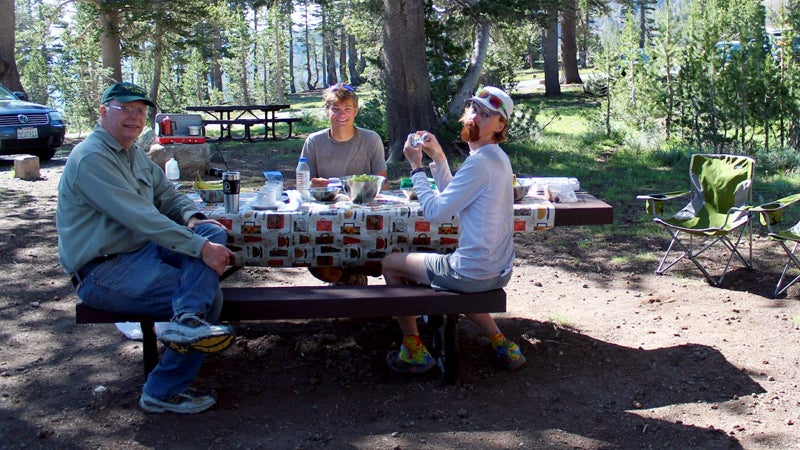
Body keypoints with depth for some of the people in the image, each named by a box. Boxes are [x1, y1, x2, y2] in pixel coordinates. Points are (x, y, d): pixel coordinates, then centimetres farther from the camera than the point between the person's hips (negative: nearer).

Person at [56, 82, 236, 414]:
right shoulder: (91, 158, -17)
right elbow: (140, 217, -26)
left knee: (213, 232, -12)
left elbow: (167, 194, 19)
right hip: (103, 272, -9)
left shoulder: (134, 154, 16)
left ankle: (187, 319, -30)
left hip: (141, 249, 9)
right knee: (210, 296, -20)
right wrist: (200, 248, -28)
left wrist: (192, 218, -6)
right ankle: (163, 392, -14)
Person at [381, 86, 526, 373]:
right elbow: (450, 197, 14)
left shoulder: (480, 163, -22)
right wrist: (437, 157, 5)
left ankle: (413, 349, 15)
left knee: (390, 263, 9)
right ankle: (499, 342, 26)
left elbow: (435, 211, -19)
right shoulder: (497, 157, 9)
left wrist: (416, 167, -10)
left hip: (472, 272, -9)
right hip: (498, 271, 9)